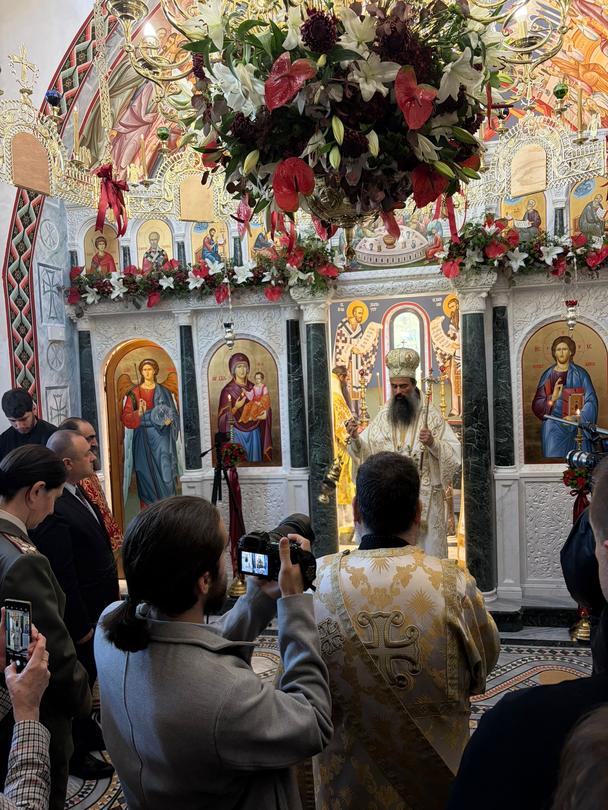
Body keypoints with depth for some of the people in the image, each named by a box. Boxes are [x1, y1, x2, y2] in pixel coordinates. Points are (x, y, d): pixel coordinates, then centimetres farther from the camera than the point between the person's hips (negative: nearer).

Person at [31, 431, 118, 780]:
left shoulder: (78, 495, 1)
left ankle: (88, 732, 48)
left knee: (86, 679, 27)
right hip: (80, 619, -9)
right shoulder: (55, 512, -30)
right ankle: (76, 755, 33)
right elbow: (62, 578, -27)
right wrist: (81, 626, -19)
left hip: (95, 611, 9)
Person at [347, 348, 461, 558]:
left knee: (427, 546, 3)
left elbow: (454, 453, -7)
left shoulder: (430, 414, -4)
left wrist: (433, 443, -24)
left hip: (425, 497, -3)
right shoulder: (383, 415, 5)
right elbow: (364, 449, 4)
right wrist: (355, 439, -16)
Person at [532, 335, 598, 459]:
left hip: (576, 428, -1)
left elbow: (591, 401, -2)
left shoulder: (580, 374, 2)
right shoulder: (547, 375, 7)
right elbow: (537, 405, 4)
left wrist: (577, 418, -17)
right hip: (553, 429, 1)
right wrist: (552, 398, -15)